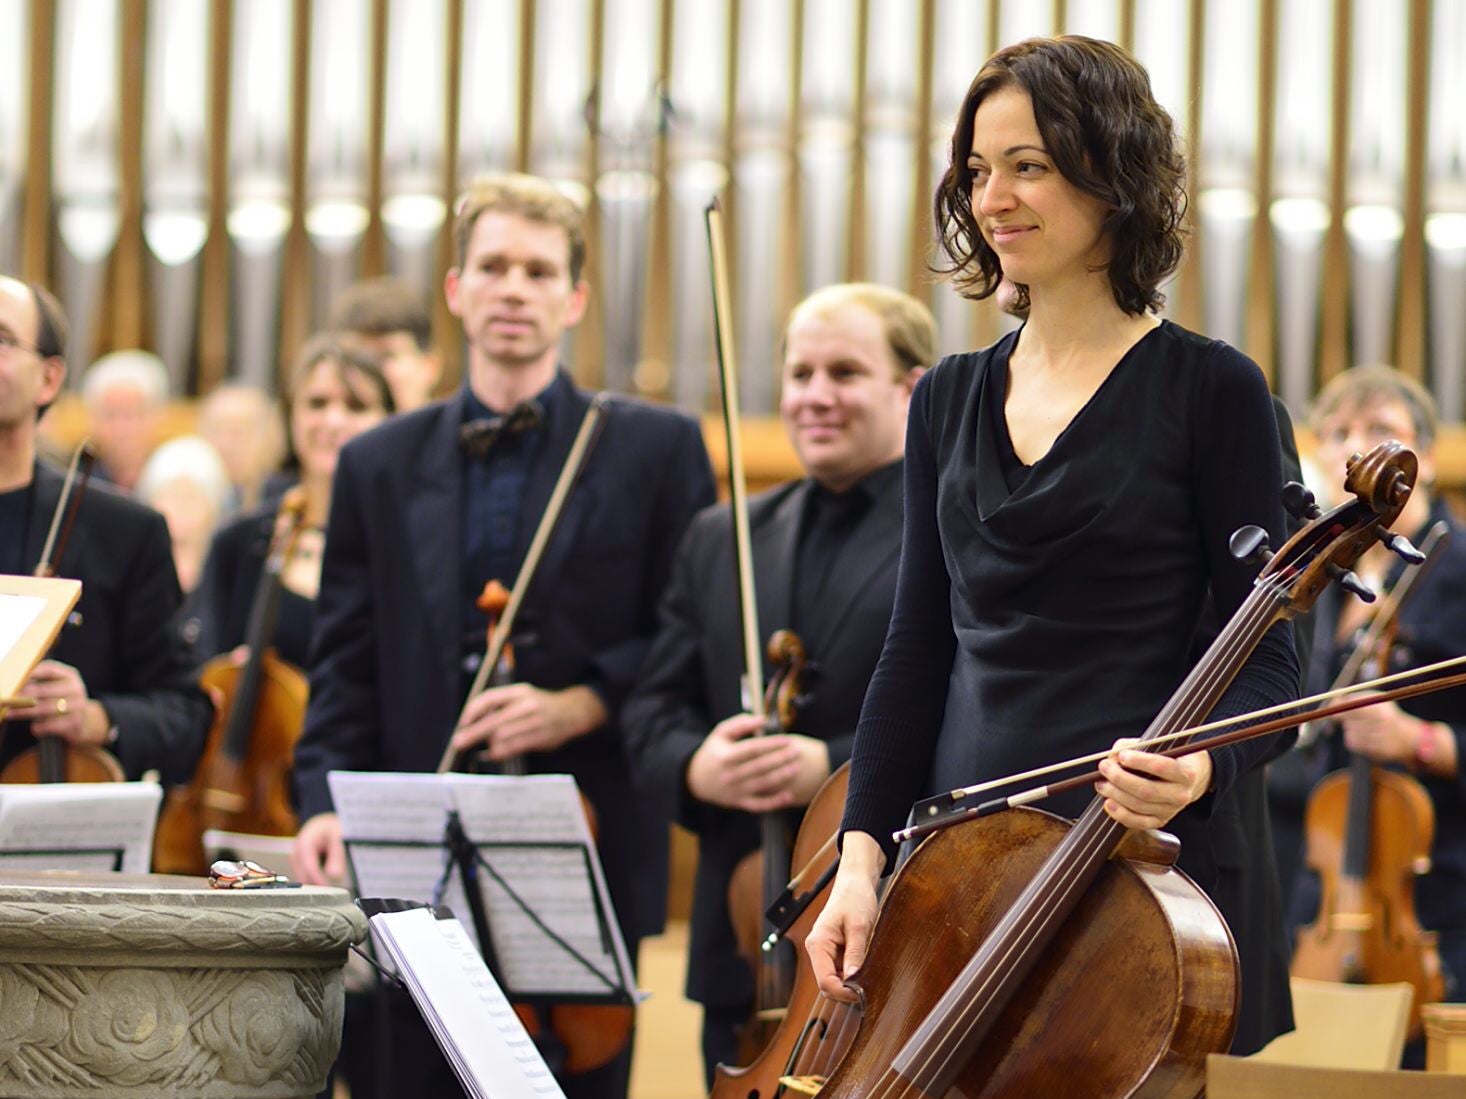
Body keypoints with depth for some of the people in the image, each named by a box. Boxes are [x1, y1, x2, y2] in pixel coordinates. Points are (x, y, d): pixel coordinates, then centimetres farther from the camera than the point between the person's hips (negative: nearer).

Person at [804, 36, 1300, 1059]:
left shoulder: (1208, 389, -4)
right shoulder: (950, 400, 12)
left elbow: (1267, 658, -5)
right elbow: (919, 647, 13)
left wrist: (1202, 764, -25)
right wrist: (864, 850, 1)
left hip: (1150, 869, -5)